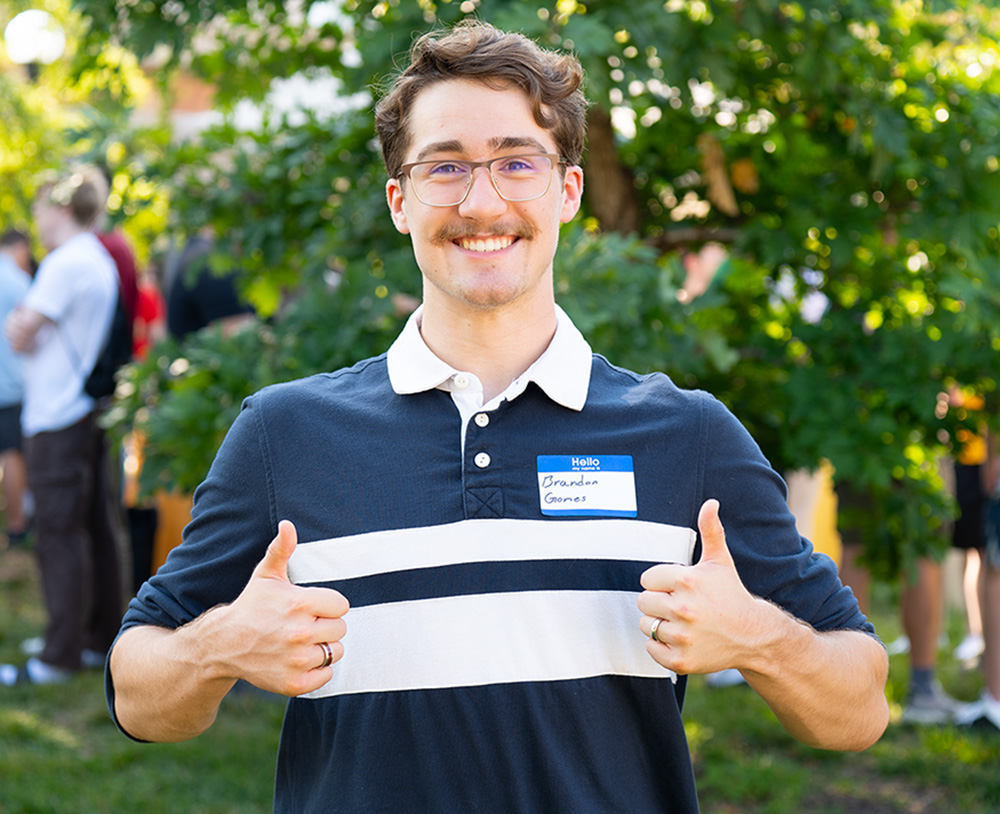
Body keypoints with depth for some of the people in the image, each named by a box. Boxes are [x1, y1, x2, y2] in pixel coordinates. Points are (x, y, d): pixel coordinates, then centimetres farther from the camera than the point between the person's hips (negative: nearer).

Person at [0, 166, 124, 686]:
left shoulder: (66, 263, -15)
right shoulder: (101, 261, 14)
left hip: (57, 420, -9)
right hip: (88, 410, 9)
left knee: (60, 536, -5)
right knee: (94, 530, 12)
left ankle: (60, 657, -2)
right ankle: (101, 639, 19)